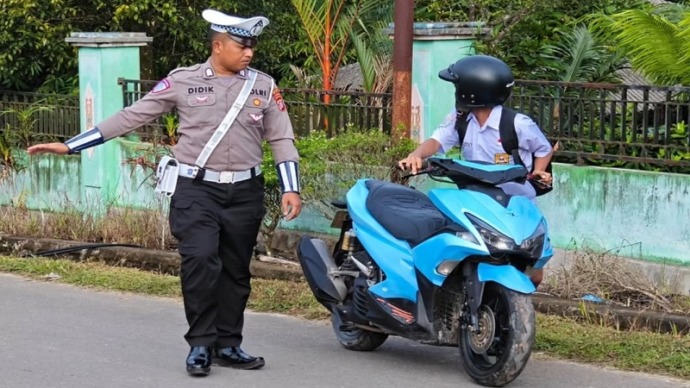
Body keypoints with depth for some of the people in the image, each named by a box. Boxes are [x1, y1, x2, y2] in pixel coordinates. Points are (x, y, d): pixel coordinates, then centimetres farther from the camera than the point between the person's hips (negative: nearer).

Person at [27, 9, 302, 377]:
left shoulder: (264, 85, 4)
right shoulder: (183, 81, -3)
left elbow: (282, 138, 8)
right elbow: (131, 116, -1)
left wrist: (290, 188, -5)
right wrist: (69, 145, -3)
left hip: (245, 192, 3)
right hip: (196, 189, -3)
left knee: (236, 271, 7)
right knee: (200, 260, -19)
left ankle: (227, 345, 20)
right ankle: (200, 343, -6)